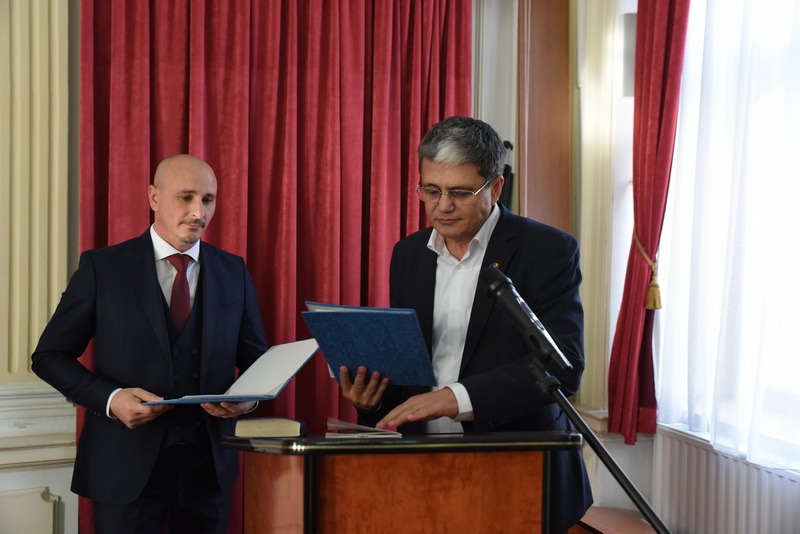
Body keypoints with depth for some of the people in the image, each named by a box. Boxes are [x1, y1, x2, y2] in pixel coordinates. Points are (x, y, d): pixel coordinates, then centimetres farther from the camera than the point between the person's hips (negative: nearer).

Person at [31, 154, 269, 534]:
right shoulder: (102, 267, -3)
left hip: (209, 465, 3)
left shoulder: (233, 272, 6)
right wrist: (110, 398, -16)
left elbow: (256, 358, 13)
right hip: (128, 464, -3)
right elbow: (49, 355, 0)